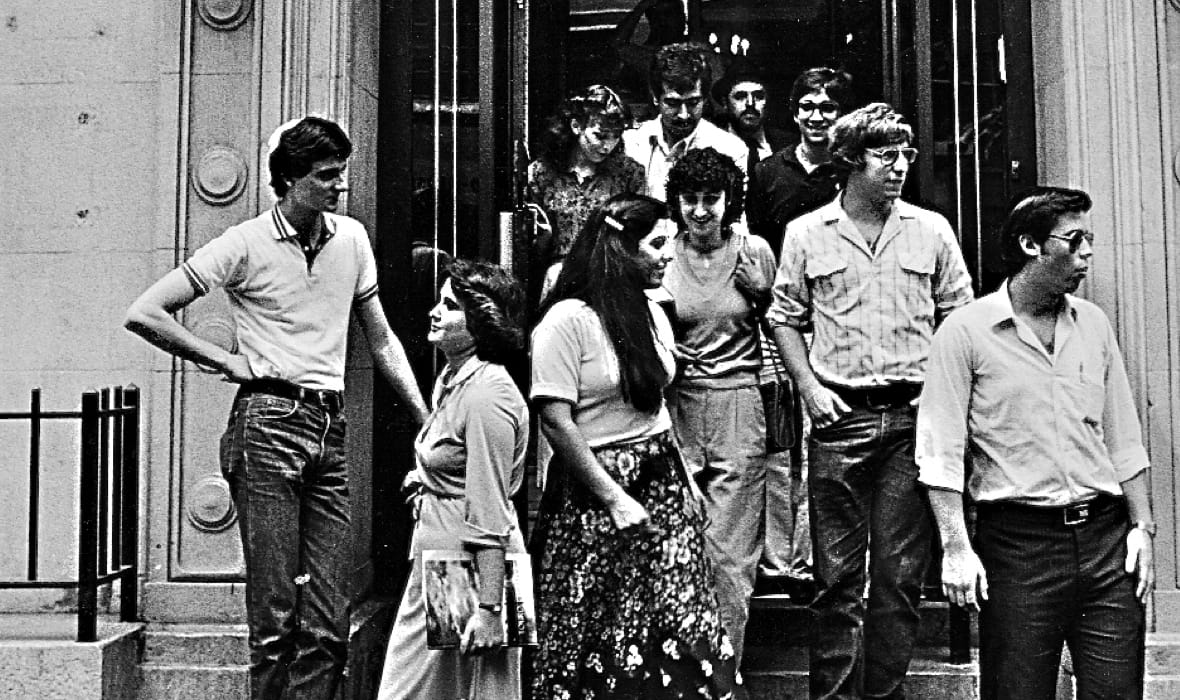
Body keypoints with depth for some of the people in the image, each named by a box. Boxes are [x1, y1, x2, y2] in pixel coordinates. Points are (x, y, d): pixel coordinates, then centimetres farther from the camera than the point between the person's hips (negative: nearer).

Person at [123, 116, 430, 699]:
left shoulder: (352, 239, 12)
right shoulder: (246, 244, -3)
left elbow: (381, 340, 19)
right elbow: (143, 314, -4)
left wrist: (429, 422, 13)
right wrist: (225, 361, -5)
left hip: (330, 430, 5)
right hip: (268, 419, -5)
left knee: (329, 625, 3)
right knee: (275, 615, -4)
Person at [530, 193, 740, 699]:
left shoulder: (652, 314, 10)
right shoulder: (567, 320, -13)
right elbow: (556, 420, -17)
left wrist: (684, 477, 12)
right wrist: (614, 499, -17)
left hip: (664, 484, 7)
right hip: (594, 492, -6)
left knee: (680, 630, 6)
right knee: (598, 640, 3)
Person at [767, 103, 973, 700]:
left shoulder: (932, 230, 8)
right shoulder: (806, 234, 5)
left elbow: (958, 317, 11)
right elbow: (785, 318, 9)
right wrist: (809, 388, -3)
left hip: (913, 416, 1)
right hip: (840, 416, -1)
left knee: (900, 572, 5)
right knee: (837, 574, 2)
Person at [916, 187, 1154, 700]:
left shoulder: (1093, 323, 11)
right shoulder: (966, 332, -5)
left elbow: (1123, 439, 16)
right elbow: (941, 453, -8)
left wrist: (1142, 526, 9)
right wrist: (956, 547, -14)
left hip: (1105, 539, 5)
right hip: (1017, 543, -4)